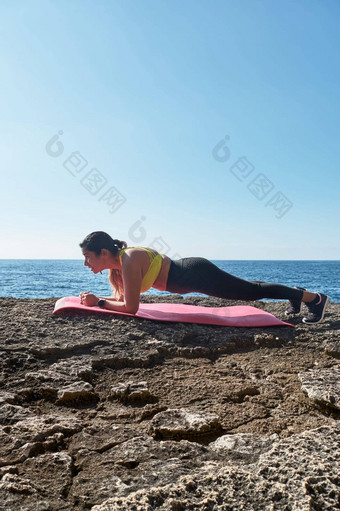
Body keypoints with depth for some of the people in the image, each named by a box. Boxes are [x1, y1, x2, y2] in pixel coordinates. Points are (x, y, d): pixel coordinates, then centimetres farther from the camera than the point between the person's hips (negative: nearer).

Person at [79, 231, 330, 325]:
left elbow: (130, 307, -27)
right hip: (187, 273, 8)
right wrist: (96, 298, -2)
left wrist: (99, 303, -18)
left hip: (196, 274, -8)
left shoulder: (129, 260, -27)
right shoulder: (115, 264, 0)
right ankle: (296, 293, 42)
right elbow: (121, 297, 11)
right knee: (247, 289, 24)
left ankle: (314, 297, 19)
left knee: (252, 291, 3)